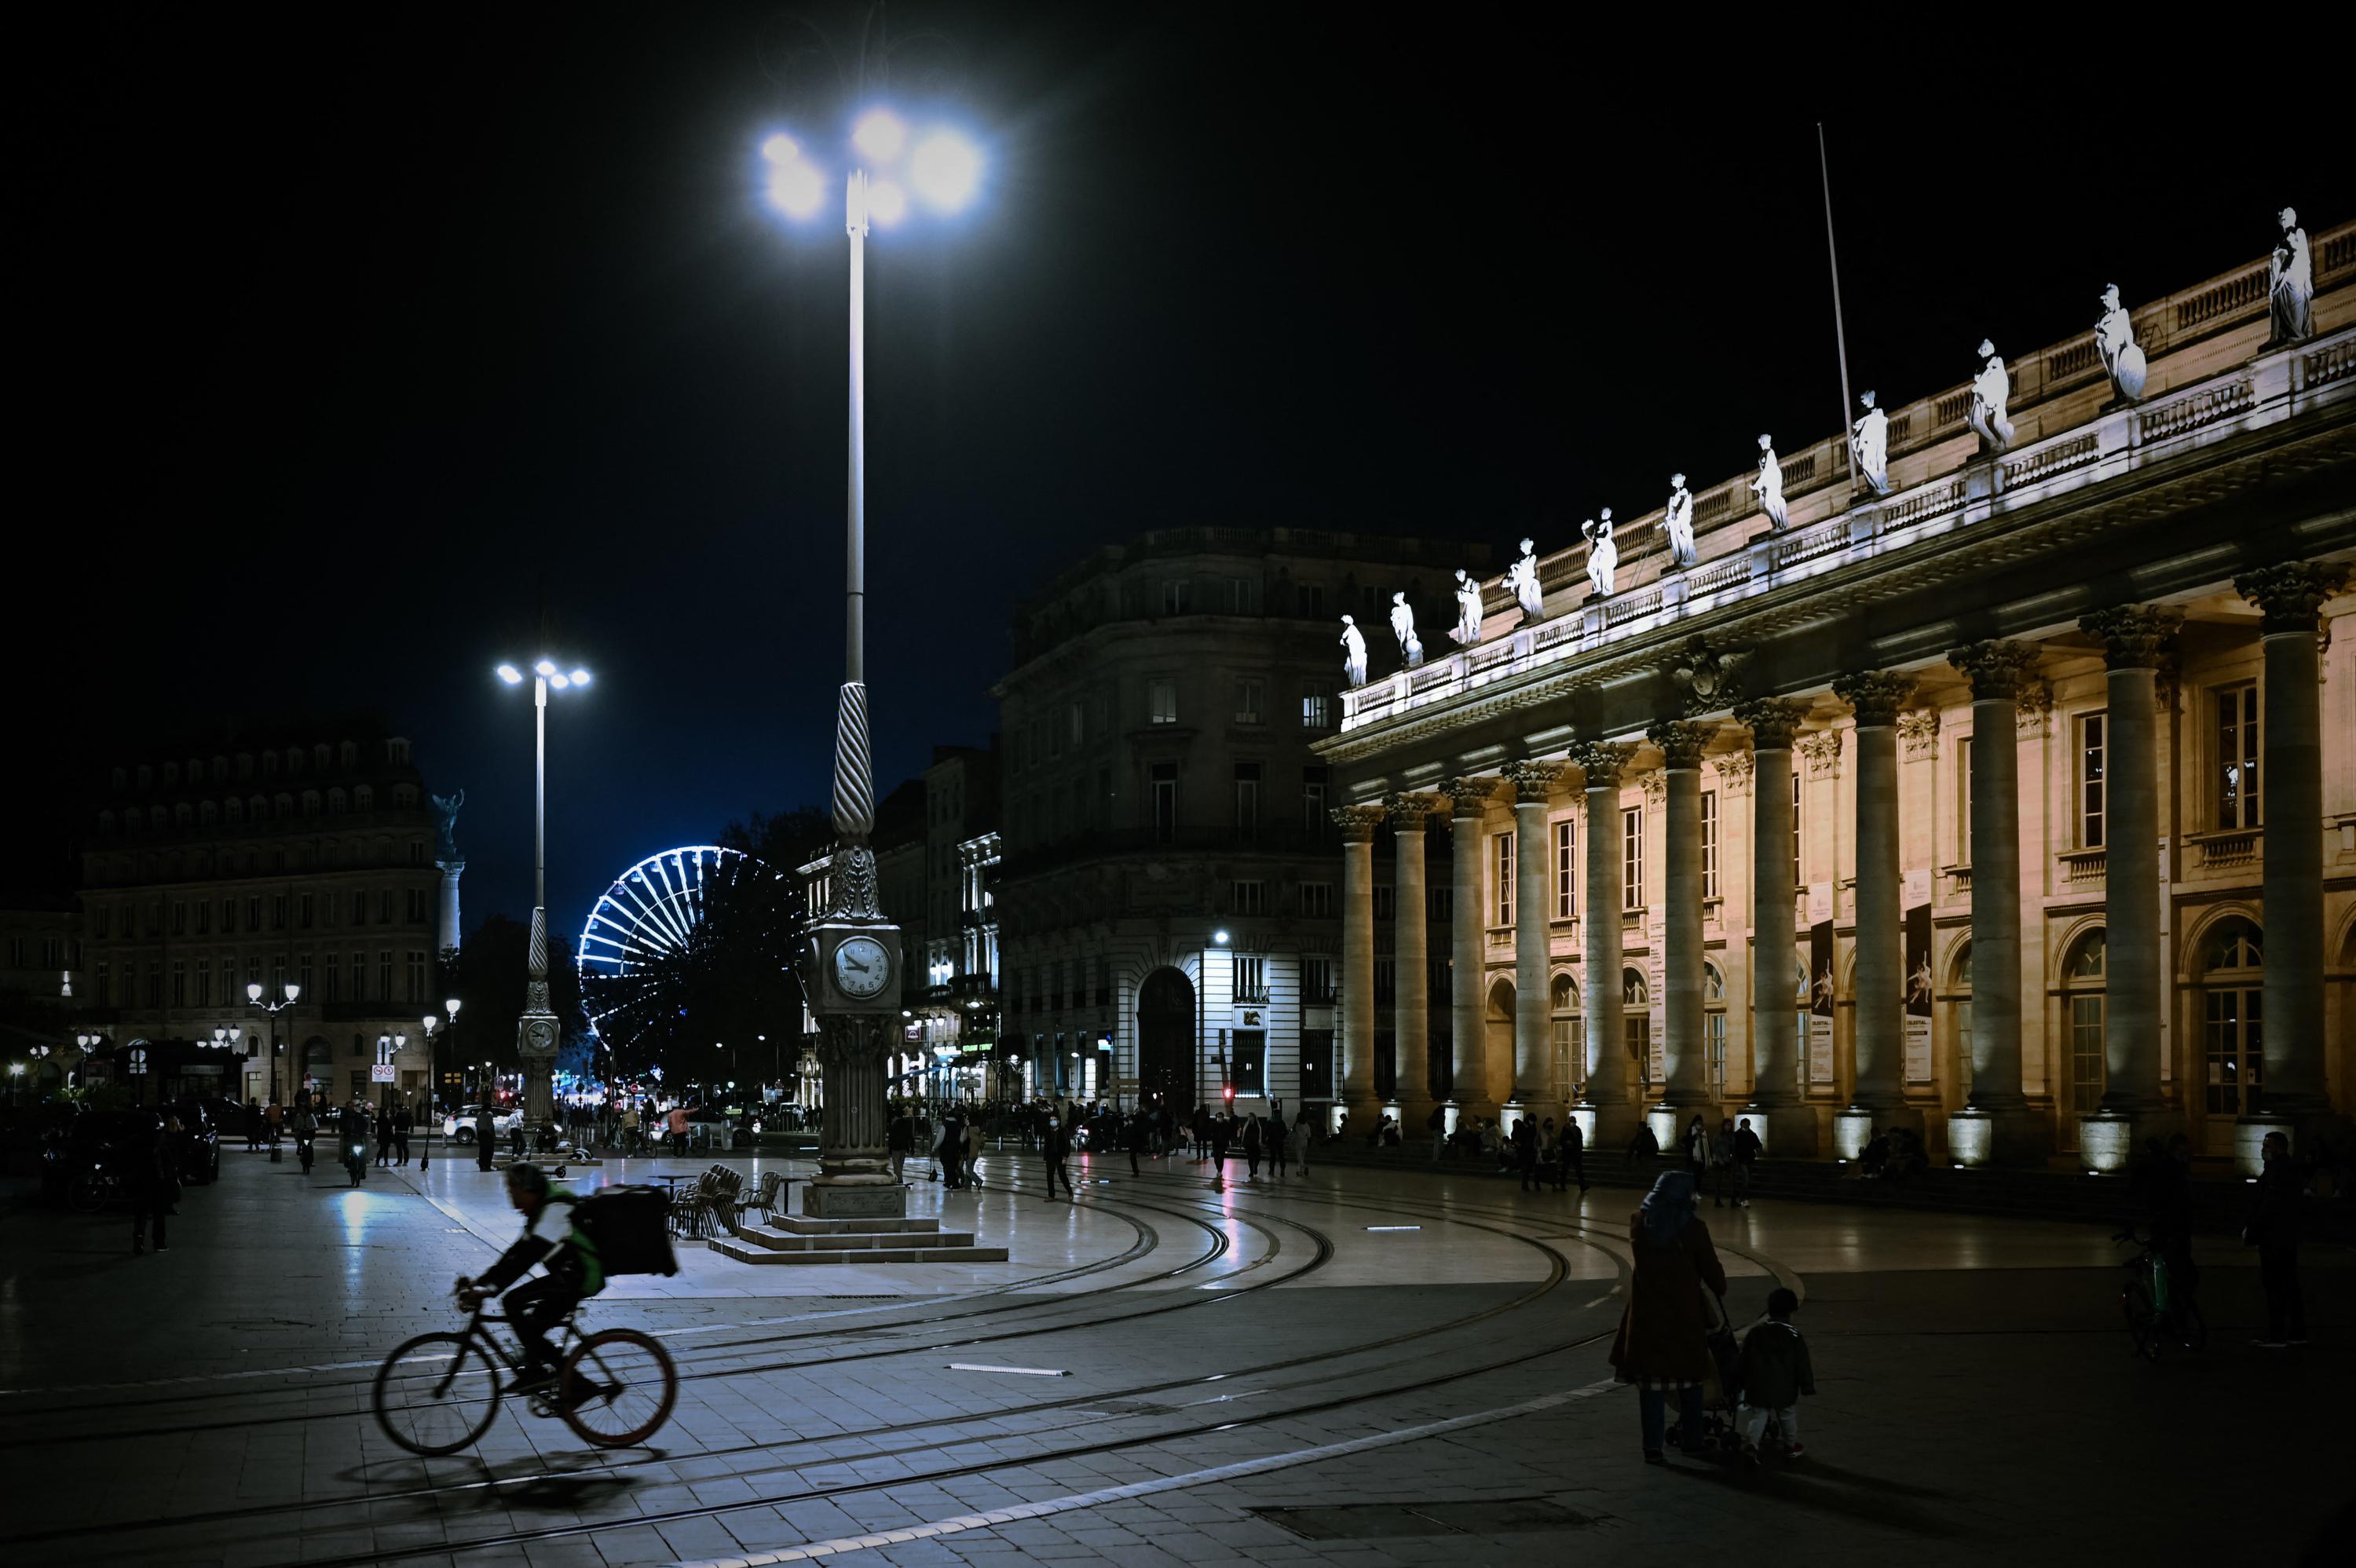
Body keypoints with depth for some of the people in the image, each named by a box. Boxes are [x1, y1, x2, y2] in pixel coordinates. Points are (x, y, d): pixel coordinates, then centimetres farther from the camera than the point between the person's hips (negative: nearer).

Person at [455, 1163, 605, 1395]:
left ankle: (540, 1368, -10)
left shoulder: (555, 1210, -20)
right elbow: (518, 1253, 13)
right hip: (572, 1274, 10)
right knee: (532, 1328, 8)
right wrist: (480, 1283, 7)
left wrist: (488, 1290, -30)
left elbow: (527, 1256, -28)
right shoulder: (541, 1210, 12)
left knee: (515, 1301, -18)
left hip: (581, 1276, -10)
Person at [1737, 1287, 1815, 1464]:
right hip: (1785, 1389, -1)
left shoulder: (1755, 1334, 0)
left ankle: (1751, 1444, -18)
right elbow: (1803, 1365, -5)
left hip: (1758, 1389, 1)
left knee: (1758, 1416, 5)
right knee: (1788, 1416, 18)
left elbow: (1744, 1361, 6)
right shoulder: (1794, 1338, -8)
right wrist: (1808, 1387, 4)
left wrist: (1743, 1385, 16)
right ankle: (1791, 1447, 32)